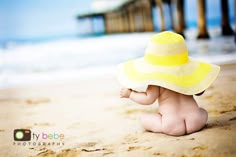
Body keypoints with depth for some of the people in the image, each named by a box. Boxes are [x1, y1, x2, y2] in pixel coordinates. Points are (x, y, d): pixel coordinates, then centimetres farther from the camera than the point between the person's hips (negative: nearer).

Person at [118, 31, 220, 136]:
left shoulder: (157, 79, -6)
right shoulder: (187, 73, 9)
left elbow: (148, 99, -6)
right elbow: (200, 92, 19)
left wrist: (130, 94, 8)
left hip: (172, 126, -3)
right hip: (195, 123, 3)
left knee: (144, 119, 14)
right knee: (203, 112, 34)